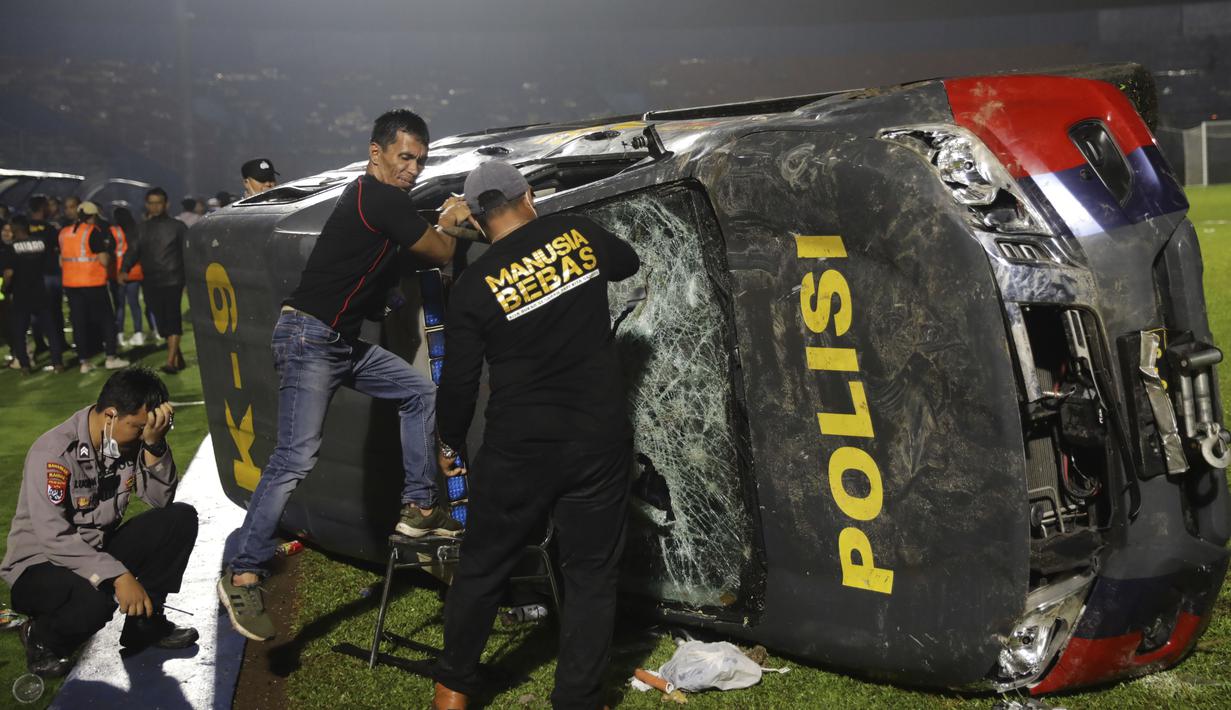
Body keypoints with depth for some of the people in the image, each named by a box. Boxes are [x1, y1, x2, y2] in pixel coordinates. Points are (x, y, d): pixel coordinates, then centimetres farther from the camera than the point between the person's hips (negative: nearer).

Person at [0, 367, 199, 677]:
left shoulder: (130, 439, -5)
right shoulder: (54, 452, -26)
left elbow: (162, 499, -7)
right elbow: (53, 537, -31)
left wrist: (154, 444, -23)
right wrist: (119, 576, -37)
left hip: (99, 549, 7)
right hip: (41, 563, -7)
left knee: (181, 518, -11)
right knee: (94, 601, -39)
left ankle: (145, 622, 4)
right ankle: (41, 638, -3)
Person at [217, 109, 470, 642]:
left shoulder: (373, 197, 16)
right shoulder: (382, 199, -14)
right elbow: (440, 254, -7)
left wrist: (442, 222, 15)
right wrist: (451, 224, 12)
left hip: (344, 342, 11)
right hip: (309, 337, -11)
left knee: (420, 393, 16)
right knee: (296, 458, -16)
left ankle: (419, 508, 20)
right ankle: (243, 576, -13)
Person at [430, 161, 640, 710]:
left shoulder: (474, 285, -5)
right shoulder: (577, 232, -1)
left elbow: (459, 380, 0)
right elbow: (628, 263, 21)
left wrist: (451, 443, 17)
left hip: (518, 448, -1)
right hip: (599, 439, 1)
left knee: (482, 567, 15)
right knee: (592, 573, 10)